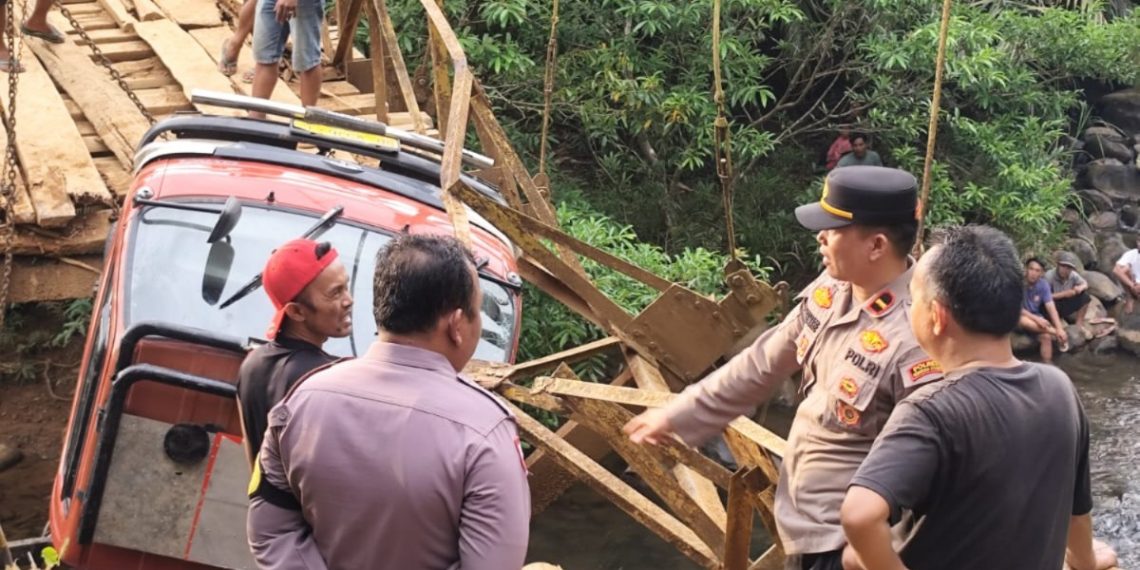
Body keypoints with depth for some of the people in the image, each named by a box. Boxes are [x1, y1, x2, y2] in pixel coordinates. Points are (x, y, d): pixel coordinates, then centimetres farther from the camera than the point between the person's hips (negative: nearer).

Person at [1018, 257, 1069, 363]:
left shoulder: (1043, 285, -6)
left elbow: (1051, 307, -12)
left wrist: (1059, 329, -25)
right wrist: (1036, 318, -29)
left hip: (1036, 319, 3)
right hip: (1017, 318, -3)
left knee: (1046, 336, -26)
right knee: (1023, 320, -38)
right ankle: (1054, 333, -24)